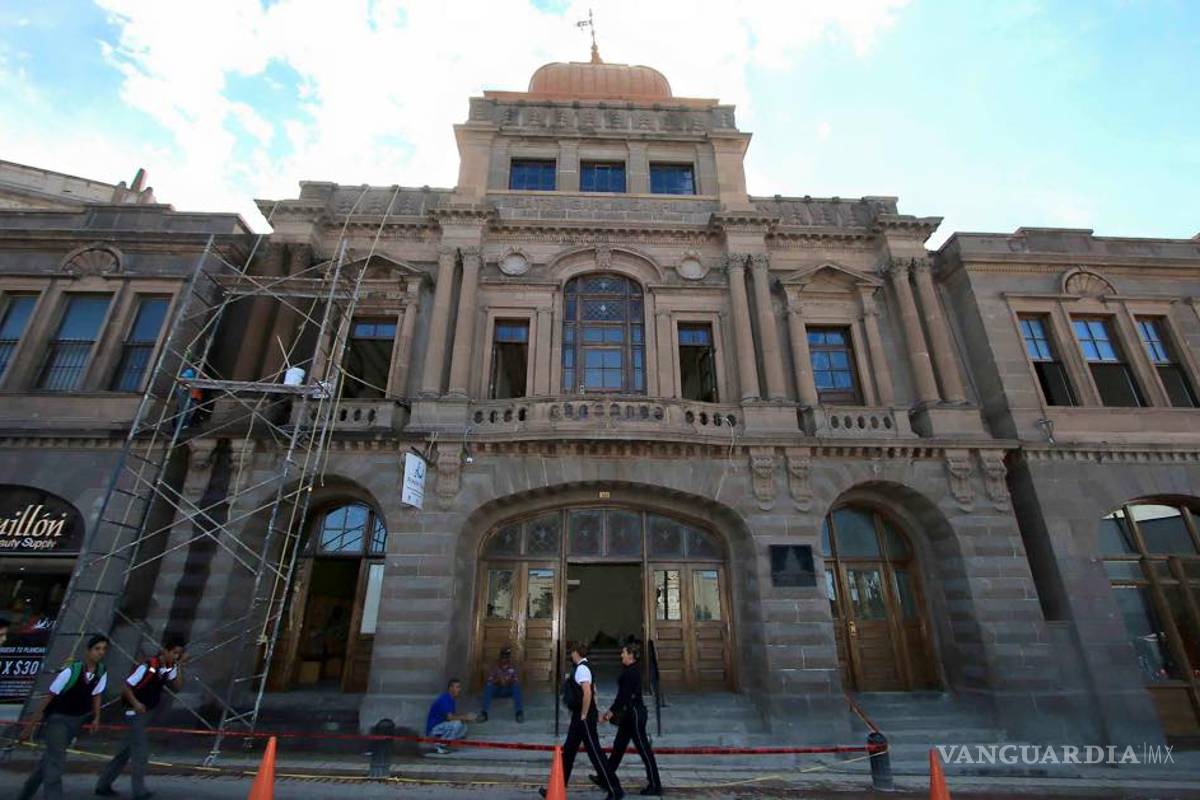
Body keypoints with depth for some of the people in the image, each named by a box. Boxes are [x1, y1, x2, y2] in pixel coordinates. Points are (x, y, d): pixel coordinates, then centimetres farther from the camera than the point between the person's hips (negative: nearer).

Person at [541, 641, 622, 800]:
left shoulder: (581, 669, -20)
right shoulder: (583, 667, 12)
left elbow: (588, 693, -30)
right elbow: (593, 691, 21)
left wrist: (584, 715, -21)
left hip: (584, 718, -10)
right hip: (578, 717, 10)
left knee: (595, 753, -2)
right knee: (568, 751, 17)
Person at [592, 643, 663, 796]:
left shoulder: (632, 672, -20)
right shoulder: (631, 670, 10)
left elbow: (625, 695, -22)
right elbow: (623, 693, 16)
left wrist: (611, 711, -17)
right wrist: (612, 710, 17)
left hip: (635, 713, -10)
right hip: (630, 713, 10)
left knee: (643, 748, 0)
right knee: (619, 745, 15)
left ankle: (655, 785, 12)